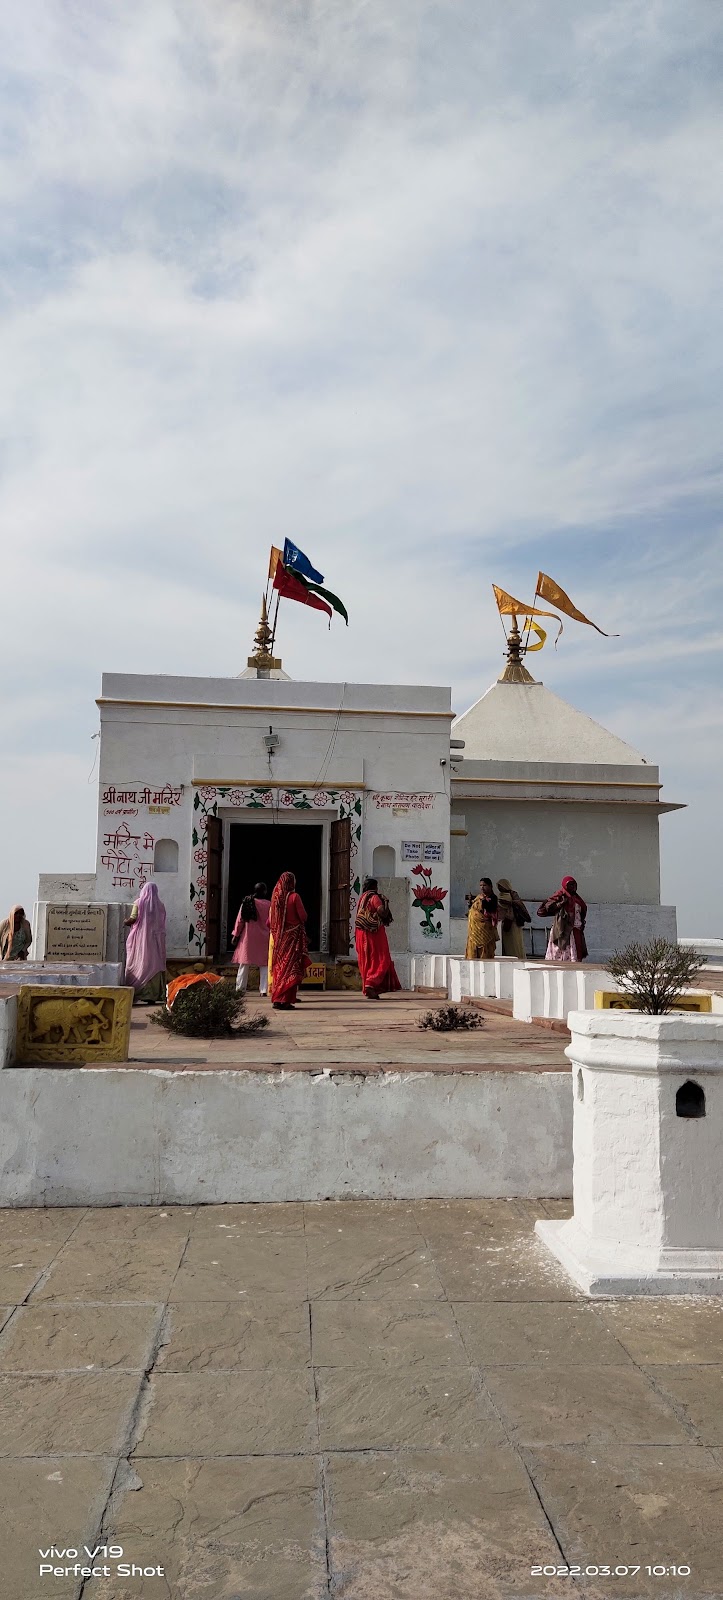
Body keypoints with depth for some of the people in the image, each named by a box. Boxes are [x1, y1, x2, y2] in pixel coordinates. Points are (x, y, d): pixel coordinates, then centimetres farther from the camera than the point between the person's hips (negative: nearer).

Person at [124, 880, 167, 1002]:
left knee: (138, 963, 2)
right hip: (155, 940, 2)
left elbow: (133, 919, -9)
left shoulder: (139, 903, -3)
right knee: (154, 964, 4)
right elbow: (161, 923, 6)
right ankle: (153, 996, 2)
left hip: (140, 938, -2)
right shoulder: (160, 905, 5)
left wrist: (126, 922, 10)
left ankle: (134, 994, -3)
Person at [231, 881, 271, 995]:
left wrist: (236, 935, 7)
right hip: (263, 938, -1)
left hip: (248, 936, 1)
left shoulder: (247, 902, -1)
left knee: (244, 963, 6)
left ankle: (240, 989, 5)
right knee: (264, 964, 6)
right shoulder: (269, 904, -4)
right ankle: (263, 989, 1)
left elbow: (240, 919, 0)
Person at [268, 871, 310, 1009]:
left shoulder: (275, 897, 4)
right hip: (293, 936, -5)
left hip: (278, 937, 5)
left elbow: (270, 921, 8)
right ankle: (285, 1000, -7)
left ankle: (276, 999, 14)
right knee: (291, 967, -3)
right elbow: (303, 916, -9)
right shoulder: (294, 896, -11)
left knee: (279, 966, 12)